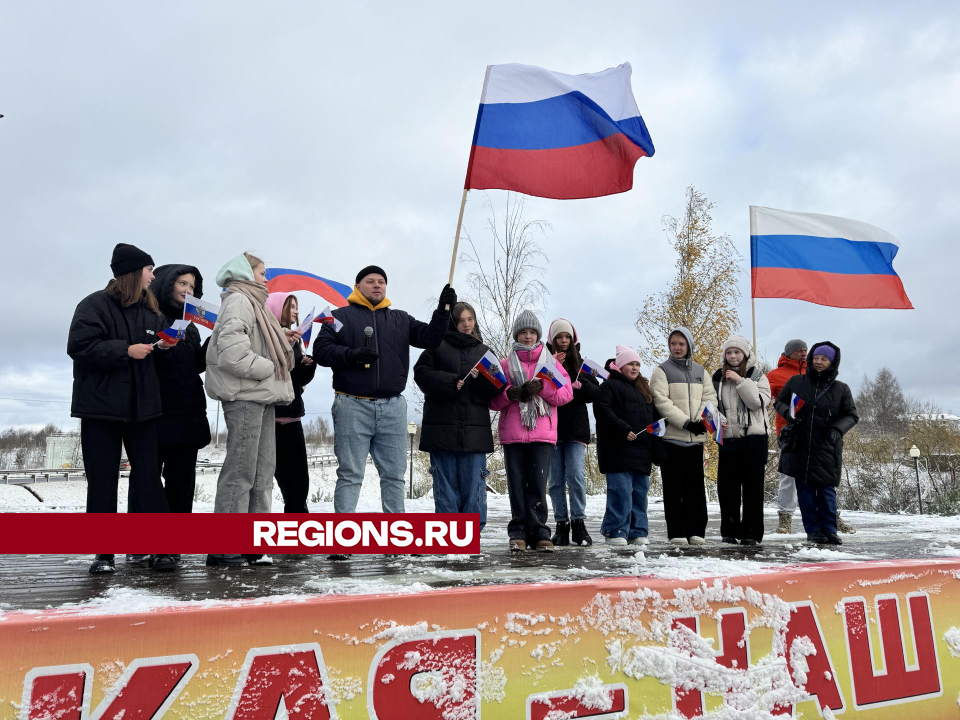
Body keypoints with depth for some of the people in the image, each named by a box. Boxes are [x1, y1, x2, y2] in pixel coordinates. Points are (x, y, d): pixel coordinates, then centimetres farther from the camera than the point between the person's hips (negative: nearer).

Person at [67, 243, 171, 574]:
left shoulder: (151, 310, 13)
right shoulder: (95, 305, -4)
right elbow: (79, 346, -15)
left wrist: (164, 345, -1)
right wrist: (126, 350, -19)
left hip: (142, 406, 5)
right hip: (102, 406, -5)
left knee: (148, 477, 4)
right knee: (102, 481, 2)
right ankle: (104, 553, 8)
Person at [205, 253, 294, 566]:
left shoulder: (252, 303, 24)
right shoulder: (238, 300, -6)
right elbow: (232, 349, -20)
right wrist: (267, 368, -13)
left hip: (262, 397, 10)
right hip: (245, 396, -10)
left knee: (263, 469, 9)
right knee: (241, 470, -7)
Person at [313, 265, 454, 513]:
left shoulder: (400, 319, 17)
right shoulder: (341, 316, 7)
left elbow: (430, 338, 6)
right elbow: (321, 350, -2)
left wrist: (443, 309, -9)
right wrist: (351, 354, -19)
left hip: (392, 408, 4)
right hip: (353, 406, -3)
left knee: (394, 474, 8)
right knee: (350, 474, -1)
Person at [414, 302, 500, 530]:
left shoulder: (484, 351, 17)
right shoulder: (437, 346, 7)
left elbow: (496, 389, 8)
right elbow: (422, 374, -3)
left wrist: (482, 378, -12)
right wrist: (451, 382, -15)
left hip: (475, 431, 2)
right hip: (442, 429, -2)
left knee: (474, 488, -1)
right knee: (446, 488, 3)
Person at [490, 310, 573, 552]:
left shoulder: (551, 362, 14)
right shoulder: (505, 364, 13)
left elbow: (566, 393, 2)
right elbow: (493, 399, 7)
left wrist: (541, 387, -12)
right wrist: (511, 393, -13)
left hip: (543, 434, 0)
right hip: (512, 433, 1)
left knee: (538, 484, -3)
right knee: (516, 484, 1)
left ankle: (539, 532, 5)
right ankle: (519, 533, 6)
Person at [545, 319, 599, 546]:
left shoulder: (580, 363, 13)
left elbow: (596, 392, 6)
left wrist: (579, 384, -11)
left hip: (576, 429, 1)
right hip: (552, 429, -1)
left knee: (576, 477, -10)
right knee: (556, 481, 3)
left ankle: (578, 523, -1)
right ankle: (561, 525, 10)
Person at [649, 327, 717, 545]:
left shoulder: (700, 371, 15)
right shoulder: (662, 371, 1)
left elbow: (710, 397, 6)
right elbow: (662, 402, -10)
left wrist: (702, 420, -12)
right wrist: (686, 422, -18)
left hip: (696, 437, 4)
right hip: (671, 437, -4)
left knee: (695, 486, 6)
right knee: (674, 487, 0)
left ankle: (696, 530, 13)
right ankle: (676, 532, 5)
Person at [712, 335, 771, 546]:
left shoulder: (757, 375, 4)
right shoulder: (718, 377, 11)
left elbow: (759, 401, -10)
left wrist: (741, 381, -14)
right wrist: (717, 420, -7)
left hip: (753, 437, -3)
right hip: (728, 438, 3)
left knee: (752, 486, -1)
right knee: (727, 486, 5)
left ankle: (751, 533, 6)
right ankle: (729, 531, 15)